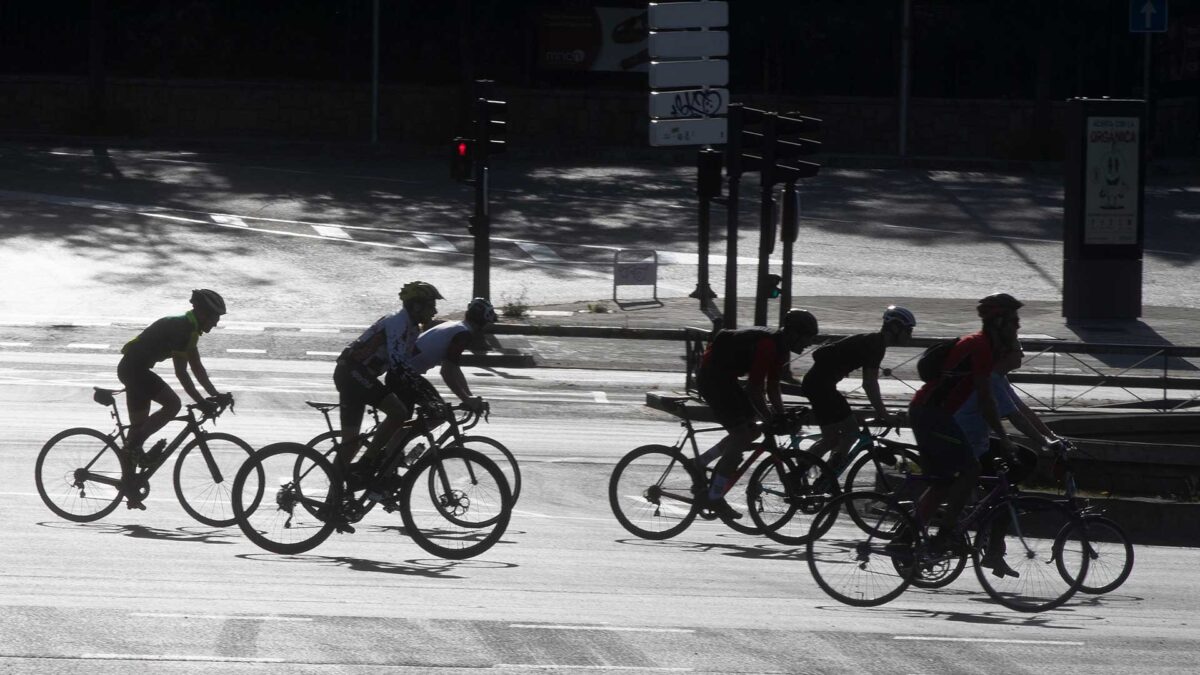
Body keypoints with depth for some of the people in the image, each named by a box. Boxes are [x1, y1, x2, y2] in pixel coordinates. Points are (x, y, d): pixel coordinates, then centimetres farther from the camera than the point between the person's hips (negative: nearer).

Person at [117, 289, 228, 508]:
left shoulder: (188, 329, 13)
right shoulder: (181, 329, -18)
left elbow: (197, 367, 18)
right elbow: (181, 372, -21)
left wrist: (216, 395, 13)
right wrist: (200, 401, -20)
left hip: (129, 369, 10)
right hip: (134, 368, -10)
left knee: (140, 427, 12)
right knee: (172, 404, -19)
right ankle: (134, 444, -13)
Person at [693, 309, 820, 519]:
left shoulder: (779, 347, 6)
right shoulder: (767, 346, -25)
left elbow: (772, 387, 14)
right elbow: (754, 390, -24)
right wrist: (770, 420, -16)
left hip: (724, 377, 10)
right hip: (712, 376, -10)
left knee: (750, 432, 10)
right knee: (741, 435, -12)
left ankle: (699, 464, 16)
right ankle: (715, 498, -7)